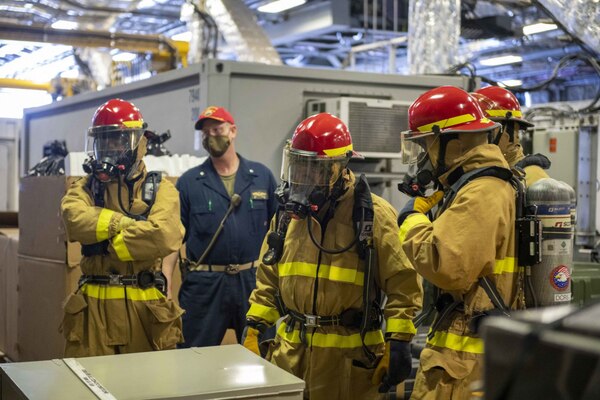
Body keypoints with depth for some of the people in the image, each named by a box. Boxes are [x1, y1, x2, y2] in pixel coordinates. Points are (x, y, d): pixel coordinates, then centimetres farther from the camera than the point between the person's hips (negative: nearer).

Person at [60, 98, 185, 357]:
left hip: (143, 303, -1)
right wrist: (126, 222, -14)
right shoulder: (85, 188, 11)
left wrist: (106, 242, -10)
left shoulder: (160, 189, 3)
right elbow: (75, 220, -13)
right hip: (94, 302, 2)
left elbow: (164, 235, -17)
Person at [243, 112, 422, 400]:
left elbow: (402, 282, -9)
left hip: (348, 355, -5)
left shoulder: (372, 214, -9)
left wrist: (399, 342, -13)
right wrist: (254, 329, 10)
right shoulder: (290, 212, 8)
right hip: (290, 351, 5)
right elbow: (269, 279, 16)